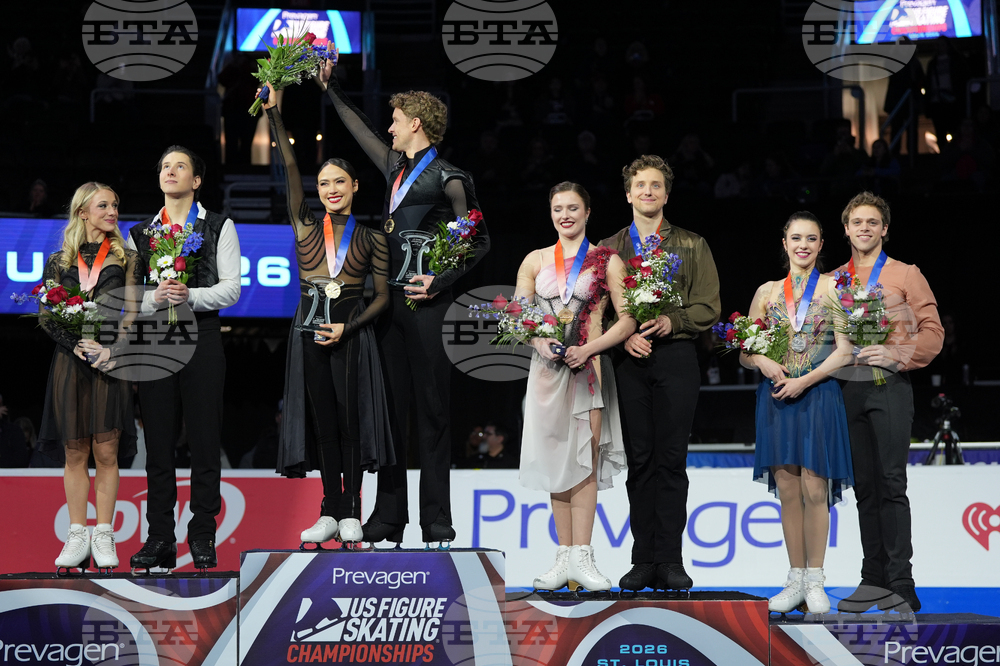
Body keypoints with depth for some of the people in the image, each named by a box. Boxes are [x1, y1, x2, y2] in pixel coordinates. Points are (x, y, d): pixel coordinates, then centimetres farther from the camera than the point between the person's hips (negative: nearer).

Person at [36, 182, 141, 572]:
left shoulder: (125, 259, 9)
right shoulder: (59, 262, 10)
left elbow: (133, 313, 3)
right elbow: (47, 317, 5)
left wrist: (111, 348, -12)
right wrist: (78, 346, -10)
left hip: (110, 361, -1)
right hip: (70, 362, 1)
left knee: (105, 452, -3)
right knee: (74, 452, 2)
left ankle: (103, 537, 1)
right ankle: (77, 536, 6)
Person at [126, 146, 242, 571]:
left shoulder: (218, 227, 9)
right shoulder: (140, 233, 15)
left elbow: (230, 289, 0)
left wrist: (190, 296, -16)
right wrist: (155, 298, -12)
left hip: (202, 339, -2)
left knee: (205, 440, -3)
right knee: (158, 442, 1)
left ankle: (202, 537, 2)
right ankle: (159, 539, 5)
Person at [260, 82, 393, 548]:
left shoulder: (371, 238, 4)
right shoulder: (306, 226, 7)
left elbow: (383, 296, 2)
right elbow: (289, 168, 0)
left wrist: (347, 329, -12)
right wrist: (273, 112, -7)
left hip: (351, 331, -2)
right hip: (310, 330, 2)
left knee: (350, 419, -3)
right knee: (323, 420, 3)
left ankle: (351, 513, 2)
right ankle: (331, 513, 6)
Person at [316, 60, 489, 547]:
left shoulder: (447, 180, -6)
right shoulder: (396, 167, 14)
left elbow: (478, 242, -4)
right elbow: (361, 130, 29)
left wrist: (441, 281, -13)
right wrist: (330, 88, 33)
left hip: (425, 303, -7)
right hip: (390, 298, 7)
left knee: (432, 411, -3)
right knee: (390, 408, 7)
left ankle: (437, 524, 0)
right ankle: (389, 518, 11)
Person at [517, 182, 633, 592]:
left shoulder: (606, 261, 4)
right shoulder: (535, 261, 12)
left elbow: (628, 320, 0)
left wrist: (588, 349, -13)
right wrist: (540, 342, -10)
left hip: (588, 368, -2)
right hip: (547, 369, 2)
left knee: (586, 461, -6)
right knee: (557, 462, 3)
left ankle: (580, 557, -6)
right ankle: (565, 558, 6)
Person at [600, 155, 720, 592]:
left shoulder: (691, 246, 12)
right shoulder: (609, 249, 15)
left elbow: (708, 307, 6)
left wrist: (672, 322, -12)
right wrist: (624, 336, -8)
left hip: (676, 356, -1)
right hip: (629, 360, 1)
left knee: (671, 459, -4)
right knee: (639, 460, 0)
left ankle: (669, 561, -3)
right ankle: (643, 561, 2)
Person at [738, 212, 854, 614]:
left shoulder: (834, 288, 3)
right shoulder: (767, 292, 11)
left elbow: (844, 351, -4)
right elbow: (745, 352, 11)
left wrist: (803, 381, -14)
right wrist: (763, 362, -11)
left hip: (818, 395, -3)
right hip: (776, 398, 3)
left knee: (814, 489, -4)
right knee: (788, 490, 3)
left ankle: (814, 582, 3)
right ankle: (796, 580, 10)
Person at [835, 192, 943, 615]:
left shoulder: (906, 276, 6)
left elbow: (932, 332, 0)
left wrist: (895, 354, -15)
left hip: (888, 386, -4)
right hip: (846, 387, 4)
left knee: (891, 484, -9)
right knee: (864, 486, 6)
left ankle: (901, 587, -10)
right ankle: (874, 579, 11)